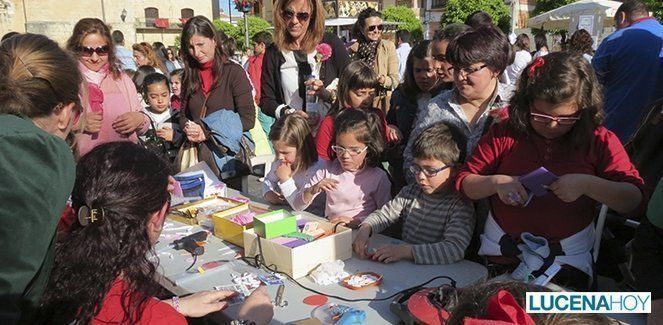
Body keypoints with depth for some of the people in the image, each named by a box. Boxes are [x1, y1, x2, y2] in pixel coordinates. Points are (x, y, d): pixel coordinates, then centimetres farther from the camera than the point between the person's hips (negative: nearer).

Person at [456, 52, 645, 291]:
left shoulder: (600, 142, 1)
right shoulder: (505, 133, 2)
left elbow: (636, 199, -5)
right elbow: (464, 183, 4)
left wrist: (586, 184, -20)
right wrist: (496, 182, -15)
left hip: (567, 261, 0)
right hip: (501, 254, 1)